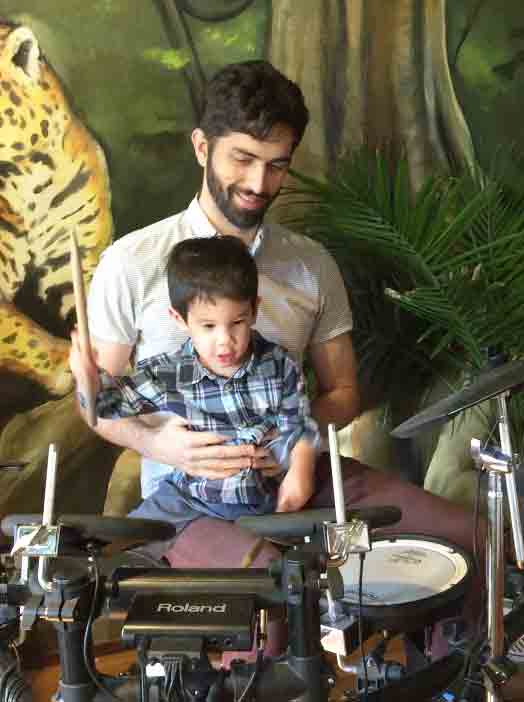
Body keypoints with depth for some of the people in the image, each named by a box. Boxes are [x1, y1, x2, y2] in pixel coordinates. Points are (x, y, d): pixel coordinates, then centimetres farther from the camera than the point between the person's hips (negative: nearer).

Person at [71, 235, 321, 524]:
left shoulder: (278, 365, -9)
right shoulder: (166, 374, -9)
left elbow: (299, 426, 1)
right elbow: (115, 403, 4)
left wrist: (301, 470, -15)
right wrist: (91, 380, -16)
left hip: (267, 499, 0)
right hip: (189, 500, 0)